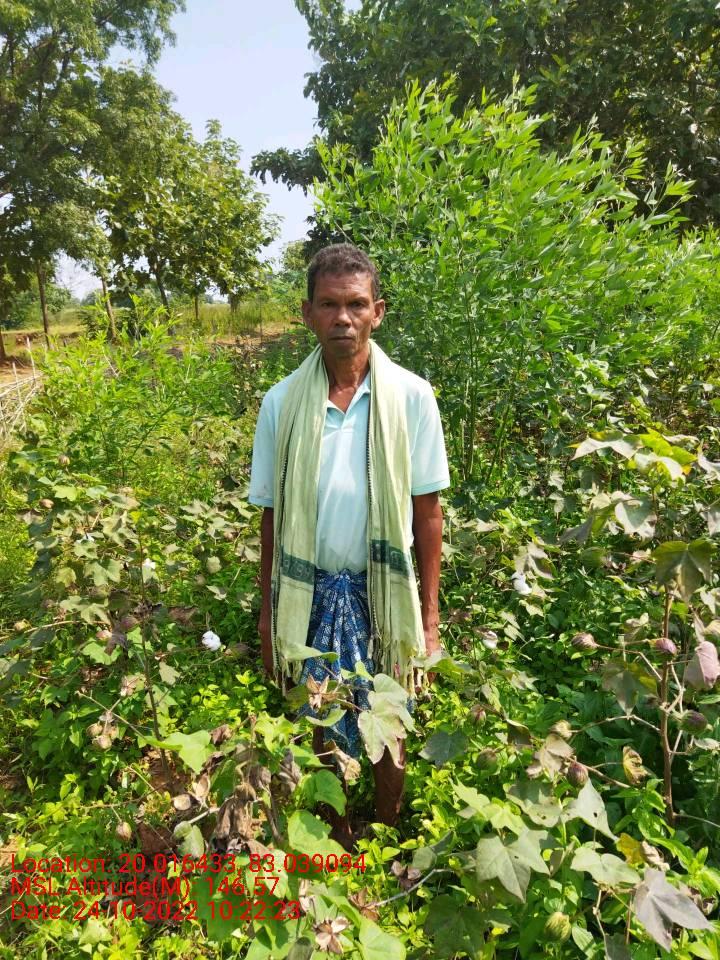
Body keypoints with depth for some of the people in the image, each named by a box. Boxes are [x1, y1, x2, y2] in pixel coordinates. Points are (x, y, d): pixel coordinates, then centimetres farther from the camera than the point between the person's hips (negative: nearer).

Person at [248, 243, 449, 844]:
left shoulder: (411, 397, -9)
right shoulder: (281, 403, -6)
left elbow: (427, 510, -4)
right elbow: (272, 516, 2)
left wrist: (429, 613, -1)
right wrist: (268, 613, 6)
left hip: (384, 593, -1)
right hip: (311, 594, 1)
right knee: (323, 733, 17)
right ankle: (338, 845, 45)